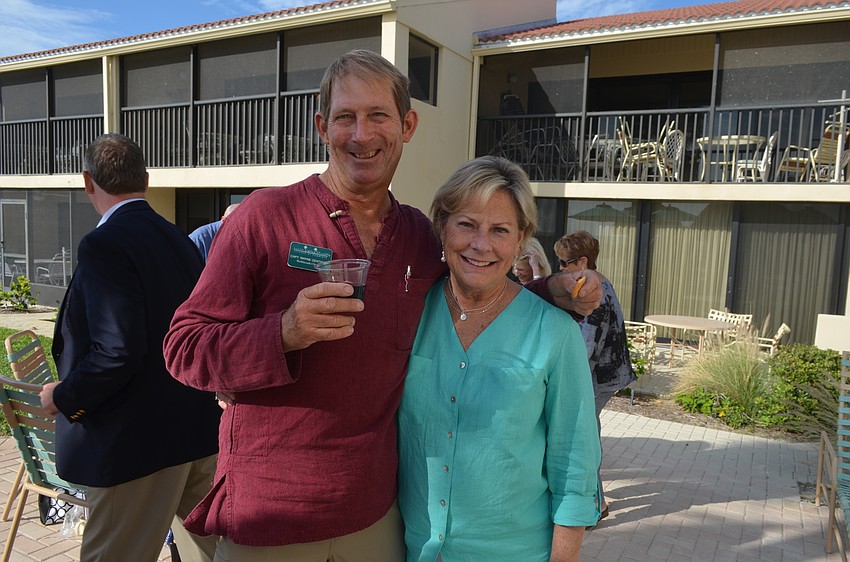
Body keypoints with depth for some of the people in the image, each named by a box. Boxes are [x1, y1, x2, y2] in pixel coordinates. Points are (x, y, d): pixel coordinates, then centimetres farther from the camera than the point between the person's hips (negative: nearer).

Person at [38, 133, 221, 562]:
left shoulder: (104, 245, -18)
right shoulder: (180, 240, 6)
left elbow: (117, 353, -25)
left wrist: (64, 397, -9)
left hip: (138, 443, -8)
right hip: (201, 432, 8)